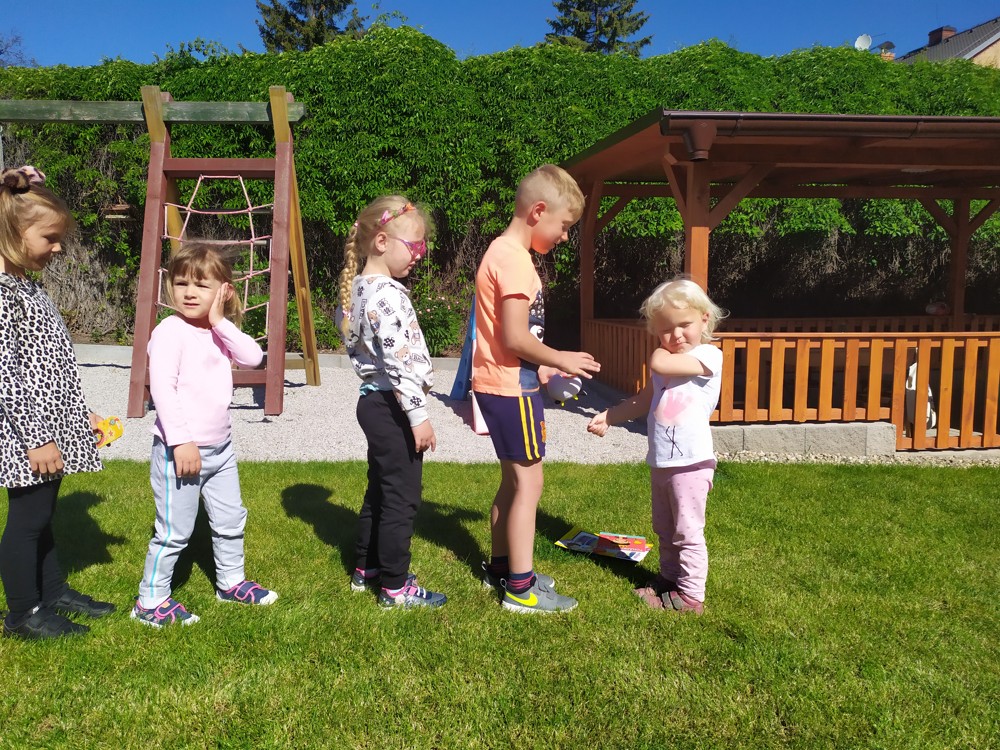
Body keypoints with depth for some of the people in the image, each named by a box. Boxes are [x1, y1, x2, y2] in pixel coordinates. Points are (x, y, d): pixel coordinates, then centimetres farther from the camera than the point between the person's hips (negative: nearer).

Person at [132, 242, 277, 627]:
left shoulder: (218, 332, 7)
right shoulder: (170, 331, -15)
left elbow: (254, 357, -7)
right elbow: (162, 388, -22)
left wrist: (221, 323, -13)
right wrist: (181, 441, -25)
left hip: (219, 447, 8)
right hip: (180, 450, -8)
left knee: (231, 520, 20)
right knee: (174, 532, 1)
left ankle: (231, 581, 38)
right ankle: (150, 602, 17)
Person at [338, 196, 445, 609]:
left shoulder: (358, 288, 11)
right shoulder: (387, 294, -20)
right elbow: (400, 361, -25)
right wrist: (418, 415, -22)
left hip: (373, 402, 10)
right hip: (392, 407, -10)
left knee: (379, 490, 21)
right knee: (401, 498, 0)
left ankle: (366, 568, 33)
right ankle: (395, 587, 10)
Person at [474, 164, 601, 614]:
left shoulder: (502, 252, 14)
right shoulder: (515, 259, -18)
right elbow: (515, 338, -22)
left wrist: (540, 367, 13)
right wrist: (560, 360, -10)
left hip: (499, 383, 10)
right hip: (510, 387, -10)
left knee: (514, 479, 18)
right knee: (529, 481, -2)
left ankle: (500, 567, 30)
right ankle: (520, 588, 7)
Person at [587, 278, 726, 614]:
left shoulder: (708, 356, -13)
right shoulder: (668, 361, 12)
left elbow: (659, 363, -25)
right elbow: (643, 400, 21)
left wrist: (662, 347, -4)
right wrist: (608, 417, 13)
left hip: (690, 462, -8)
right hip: (660, 461, 8)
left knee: (687, 531, 2)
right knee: (665, 530, 20)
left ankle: (691, 594, 13)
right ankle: (669, 578, 35)